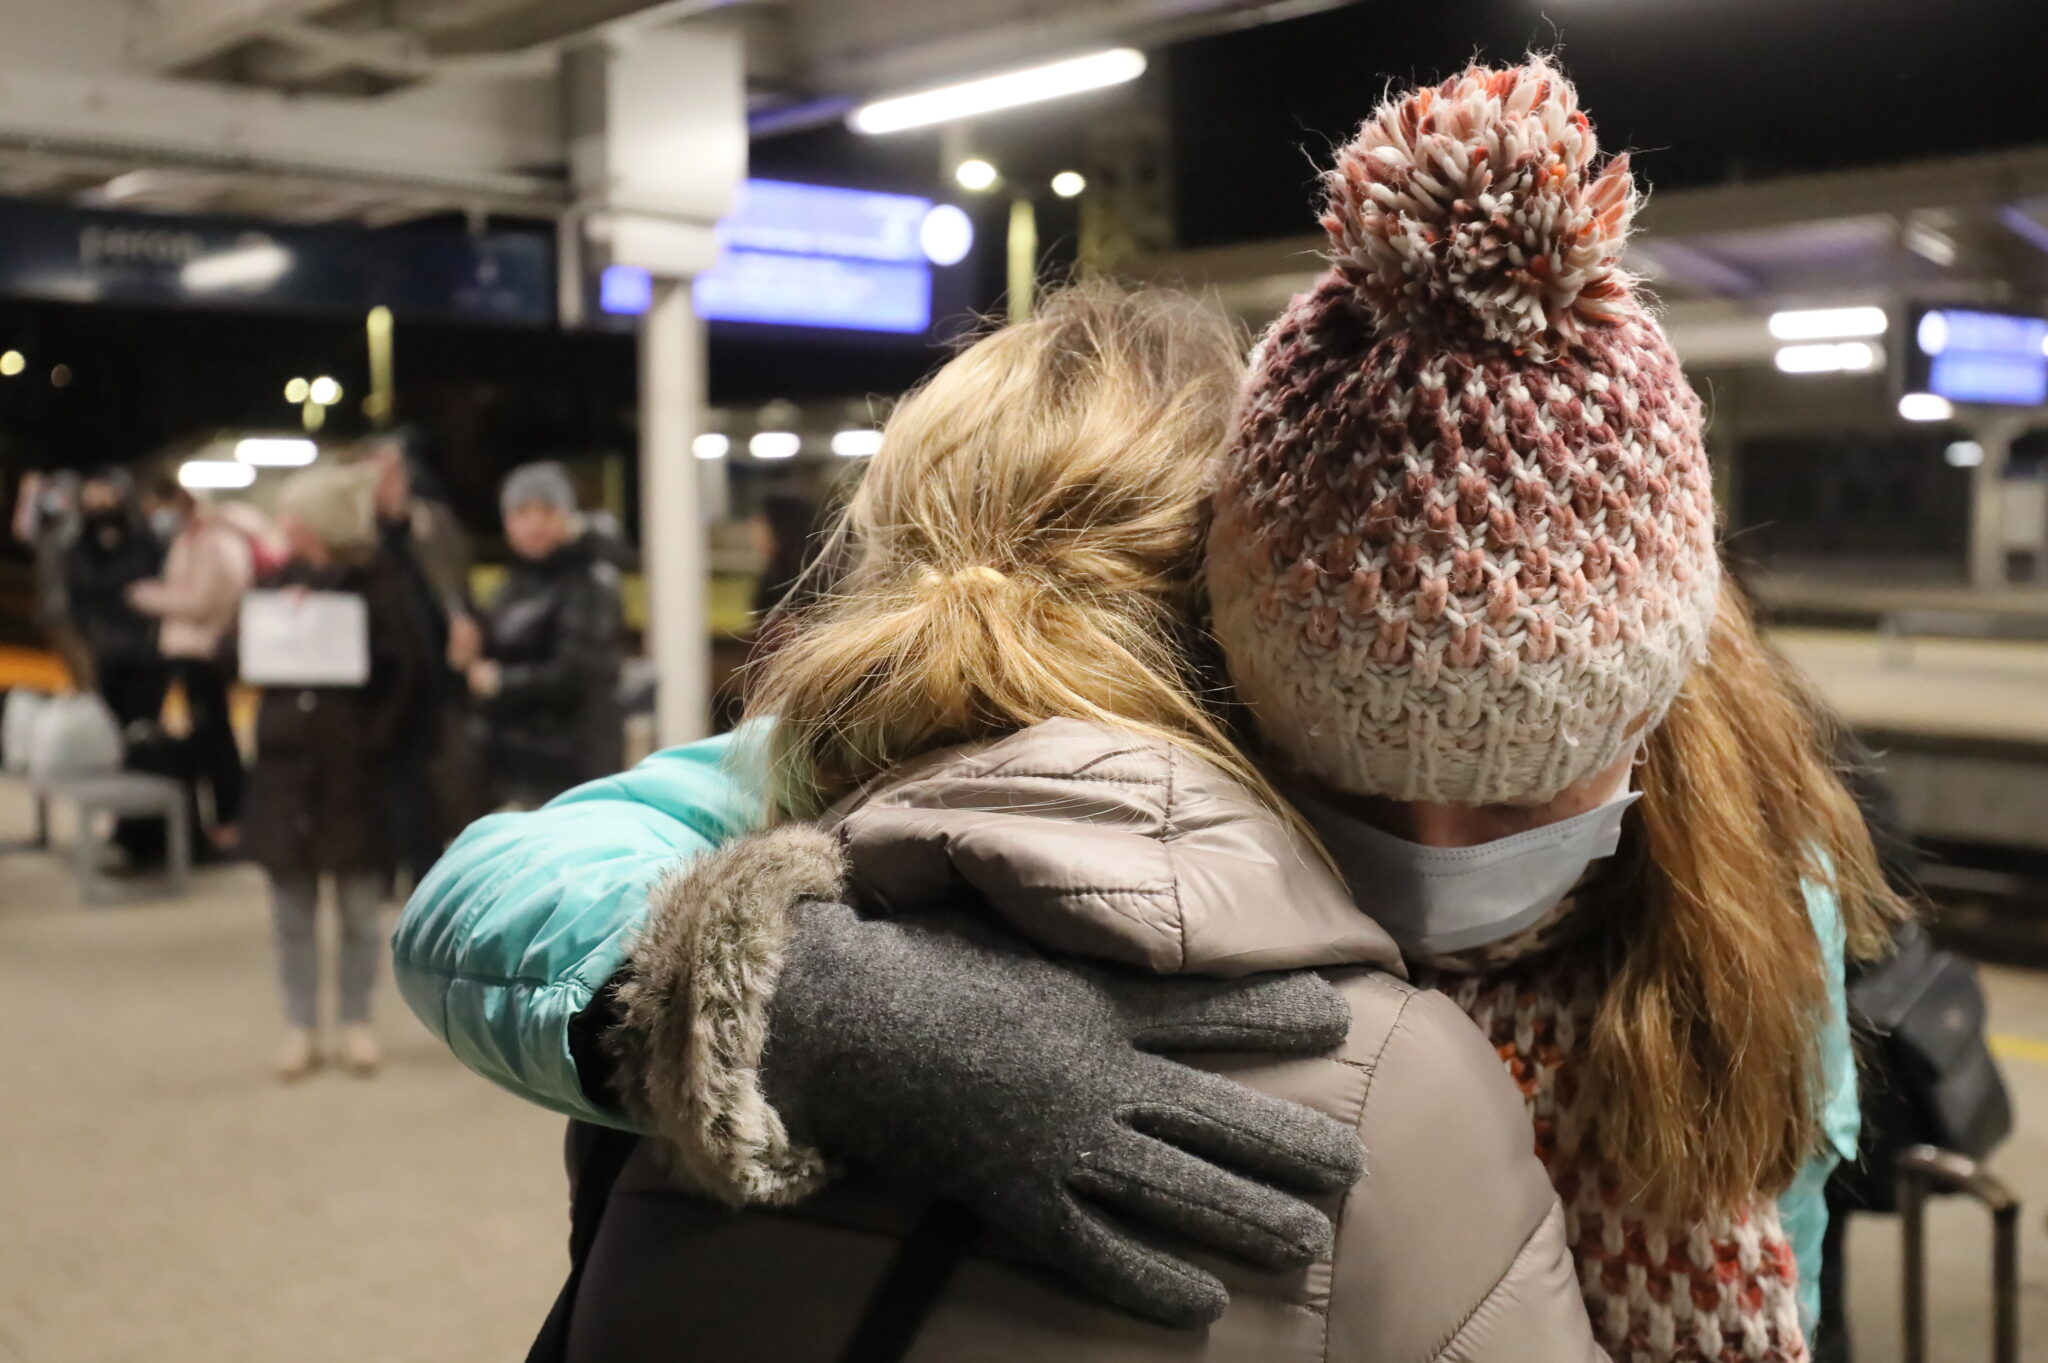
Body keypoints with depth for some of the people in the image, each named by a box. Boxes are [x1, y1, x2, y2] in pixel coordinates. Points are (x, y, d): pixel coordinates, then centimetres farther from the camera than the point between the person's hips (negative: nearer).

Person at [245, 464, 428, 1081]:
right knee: (292, 909, 8)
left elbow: (409, 667, -8)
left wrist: (378, 735, -14)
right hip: (286, 762, 4)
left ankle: (357, 1023, 20)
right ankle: (300, 1027, 19)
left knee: (359, 908, 6)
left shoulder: (377, 582, -6)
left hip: (352, 766, -4)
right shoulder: (283, 581, 8)